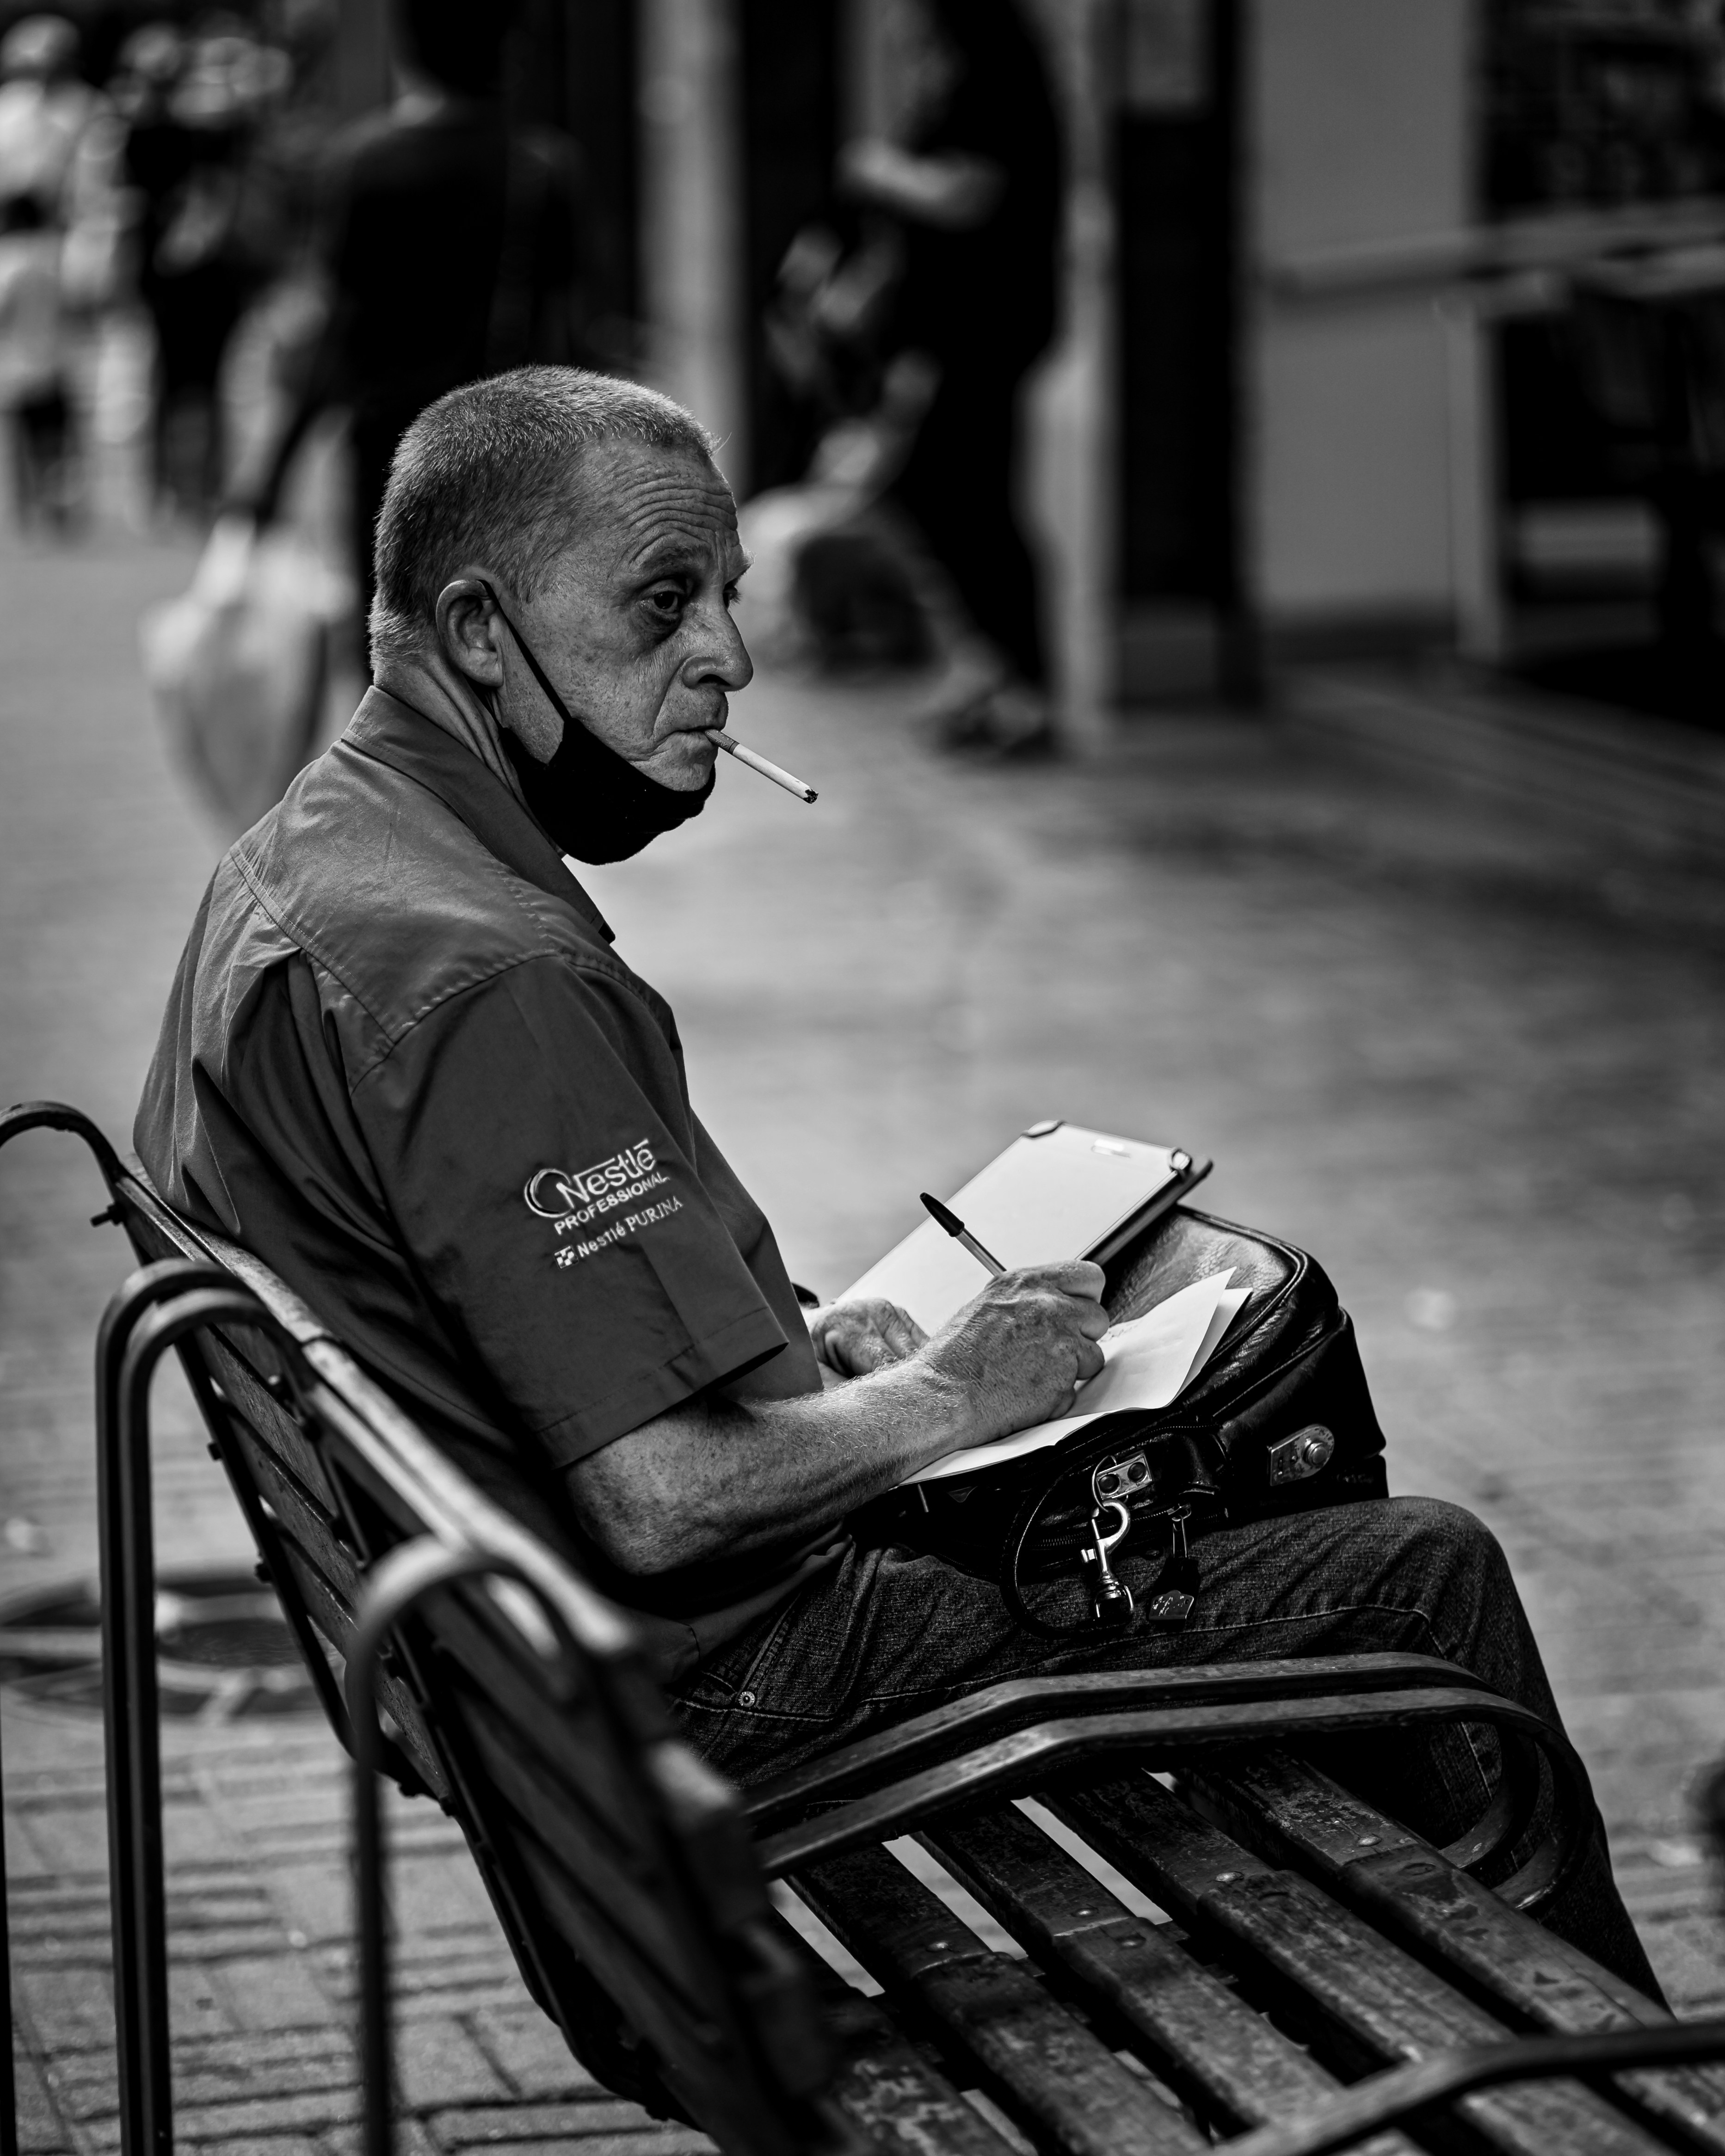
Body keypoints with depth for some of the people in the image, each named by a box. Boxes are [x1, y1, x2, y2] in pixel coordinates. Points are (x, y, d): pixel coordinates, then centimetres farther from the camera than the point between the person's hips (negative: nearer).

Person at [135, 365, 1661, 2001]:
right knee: (1422, 1578, -4)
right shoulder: (488, 986, -28)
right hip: (709, 1690, -11)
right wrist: (940, 1397, -14)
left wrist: (796, 1339, 9)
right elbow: (665, 1505, -31)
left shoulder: (289, 868, 5)